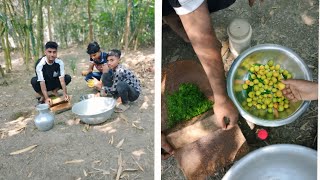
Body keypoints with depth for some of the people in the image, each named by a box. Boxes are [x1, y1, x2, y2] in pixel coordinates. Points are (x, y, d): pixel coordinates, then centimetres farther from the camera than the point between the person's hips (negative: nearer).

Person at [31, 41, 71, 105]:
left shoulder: (60, 62, -22)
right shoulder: (40, 64, -31)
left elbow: (62, 79, -28)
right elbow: (42, 83, -35)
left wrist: (65, 93, -42)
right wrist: (47, 98, -48)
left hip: (54, 83, 2)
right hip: (44, 84, -2)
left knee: (68, 78, -21)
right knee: (34, 81, -34)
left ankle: (55, 91, 2)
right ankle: (43, 96, -6)